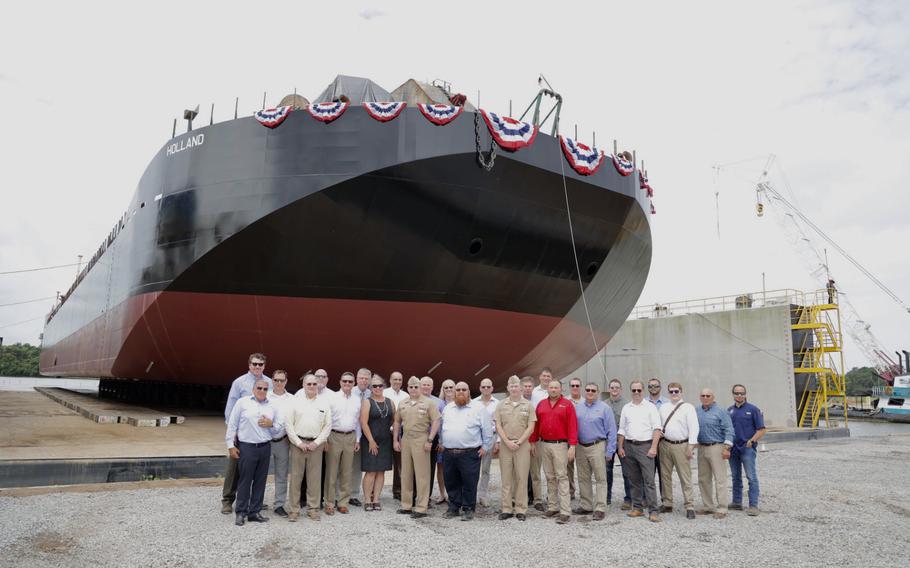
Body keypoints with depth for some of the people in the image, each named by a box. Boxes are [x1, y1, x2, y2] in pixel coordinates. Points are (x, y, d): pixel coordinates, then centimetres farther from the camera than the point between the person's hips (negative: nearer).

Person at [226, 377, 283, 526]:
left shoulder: (272, 407, 10)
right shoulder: (242, 402, 0)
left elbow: (278, 430, 15)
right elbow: (232, 424, 0)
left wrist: (271, 424, -7)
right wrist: (231, 445, -4)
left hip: (265, 447, 4)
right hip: (246, 447, -4)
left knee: (260, 481, 7)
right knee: (244, 480, 0)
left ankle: (254, 512, 17)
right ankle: (241, 512, 11)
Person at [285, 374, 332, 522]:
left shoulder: (324, 403, 6)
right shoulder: (296, 401, 2)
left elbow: (328, 425, 5)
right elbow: (289, 424, -1)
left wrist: (316, 443, -4)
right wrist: (299, 443, -7)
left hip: (316, 444, 1)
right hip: (298, 443, -1)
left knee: (314, 478, 5)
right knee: (296, 476, 2)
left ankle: (313, 508, 15)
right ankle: (294, 509, 10)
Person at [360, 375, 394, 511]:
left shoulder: (390, 402, 9)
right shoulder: (367, 402, -3)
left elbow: (395, 421, 15)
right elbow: (363, 423, -9)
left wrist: (395, 438, 9)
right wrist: (371, 441, -12)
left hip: (385, 442, 4)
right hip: (370, 442, -4)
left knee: (381, 471, 6)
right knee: (371, 471, -5)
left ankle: (376, 499, 14)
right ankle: (367, 500, 4)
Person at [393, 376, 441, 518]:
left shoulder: (428, 403, -4)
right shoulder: (402, 404, 11)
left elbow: (436, 421, -8)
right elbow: (397, 422, 15)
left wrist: (430, 440, -13)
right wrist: (395, 440, 8)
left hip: (421, 440, -5)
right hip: (405, 440, 5)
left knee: (422, 475, -2)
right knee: (406, 474, 12)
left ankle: (421, 508, 4)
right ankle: (406, 505, 22)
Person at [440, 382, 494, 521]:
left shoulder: (478, 409, 0)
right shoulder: (447, 408, 14)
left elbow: (487, 430, 2)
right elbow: (442, 428, 24)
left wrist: (485, 447, 0)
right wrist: (441, 443, 18)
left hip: (470, 454, -4)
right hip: (448, 453, 4)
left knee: (469, 483, -1)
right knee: (451, 483, 11)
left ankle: (468, 509, 12)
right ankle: (454, 508, 24)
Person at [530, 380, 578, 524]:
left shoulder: (567, 404, -3)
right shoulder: (541, 404, 10)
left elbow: (573, 426, -8)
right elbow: (536, 424, 13)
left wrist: (572, 446, -14)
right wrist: (533, 442, 10)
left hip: (560, 445, -4)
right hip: (544, 445, 4)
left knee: (561, 477, -5)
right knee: (549, 477, 10)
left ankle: (565, 511, -5)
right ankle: (552, 507, 18)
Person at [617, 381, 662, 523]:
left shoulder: (650, 407, 1)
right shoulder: (626, 408, 13)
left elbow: (657, 428, -5)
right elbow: (622, 429, 16)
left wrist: (653, 447, -12)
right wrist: (620, 447, 9)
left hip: (645, 446, -4)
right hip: (629, 446, 5)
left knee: (649, 480, -7)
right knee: (634, 480, 10)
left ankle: (653, 511, -6)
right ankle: (637, 508, 18)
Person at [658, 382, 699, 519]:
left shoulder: (688, 408, -3)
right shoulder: (663, 408, 13)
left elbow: (693, 427, -8)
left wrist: (691, 446, -14)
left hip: (681, 445, -5)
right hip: (665, 444, 5)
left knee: (685, 477, -4)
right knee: (665, 475, 11)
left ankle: (690, 506, 3)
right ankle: (667, 504, 22)